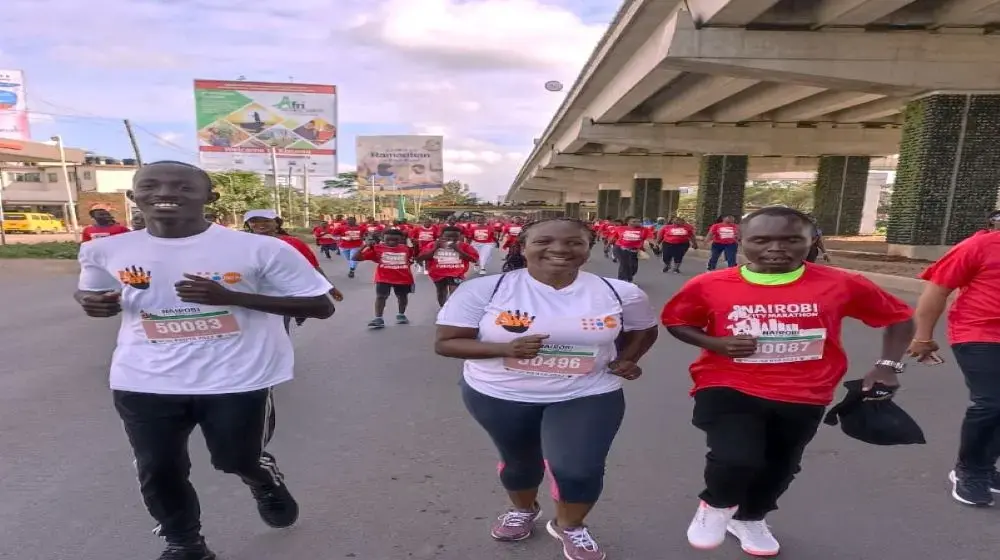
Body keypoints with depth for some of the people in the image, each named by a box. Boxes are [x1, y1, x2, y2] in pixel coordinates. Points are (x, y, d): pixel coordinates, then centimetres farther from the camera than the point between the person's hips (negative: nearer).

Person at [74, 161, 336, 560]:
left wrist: (232, 297, -22)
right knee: (157, 470, 13)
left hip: (238, 379, -3)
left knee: (238, 459, 11)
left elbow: (322, 305, -13)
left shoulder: (260, 249, -14)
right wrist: (90, 301, -6)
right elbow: (90, 292, 22)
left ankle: (267, 486, 48)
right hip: (144, 381, 4)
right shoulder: (106, 251, 0)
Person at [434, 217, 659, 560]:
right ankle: (523, 509, 53)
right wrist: (505, 348, -29)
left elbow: (643, 330, 11)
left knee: (579, 469, -8)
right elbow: (445, 342, -15)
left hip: (588, 395, 0)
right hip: (499, 394, 0)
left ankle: (570, 526, 27)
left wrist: (625, 360, -8)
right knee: (519, 461, 19)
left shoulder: (620, 293, -9)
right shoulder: (484, 289, -17)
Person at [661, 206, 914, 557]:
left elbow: (899, 318, 7)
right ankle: (716, 505, 14)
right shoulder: (710, 286, -12)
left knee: (779, 467, 20)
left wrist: (888, 365, -4)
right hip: (729, 389, -3)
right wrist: (716, 343, -14)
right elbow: (674, 320, 3)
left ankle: (750, 518, 52)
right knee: (737, 460, -23)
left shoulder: (841, 285, -9)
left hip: (802, 398, 3)